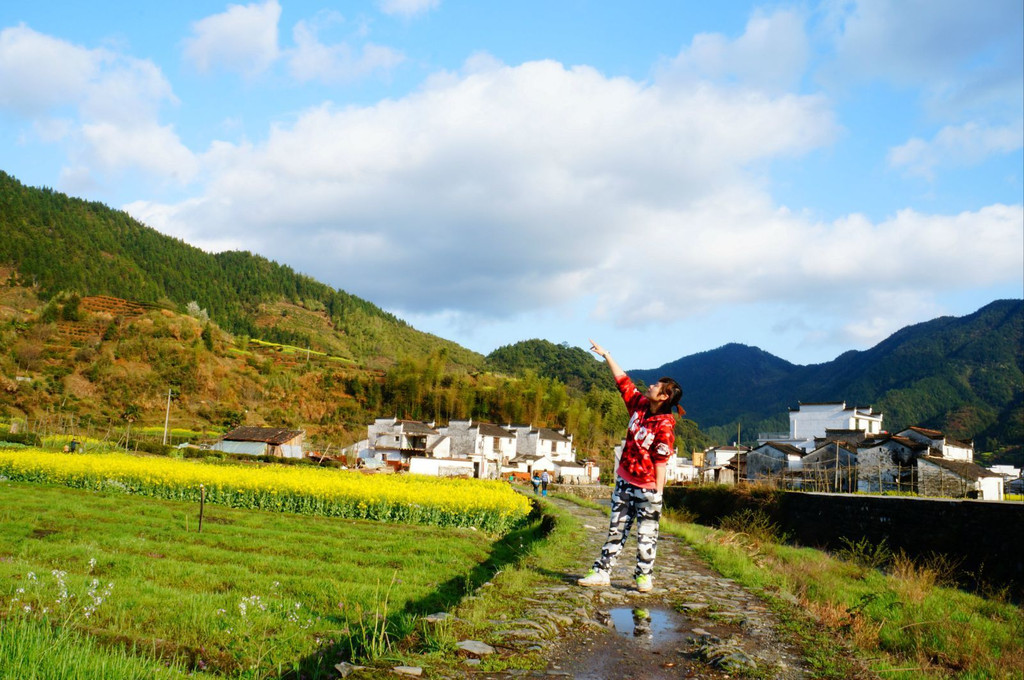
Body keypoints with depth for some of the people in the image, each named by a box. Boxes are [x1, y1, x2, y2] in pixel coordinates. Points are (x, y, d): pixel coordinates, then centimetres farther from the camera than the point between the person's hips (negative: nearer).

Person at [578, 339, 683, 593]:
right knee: (616, 527, 11)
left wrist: (658, 493, -19)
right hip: (624, 481, 7)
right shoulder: (639, 406, 0)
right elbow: (622, 381, 9)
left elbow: (661, 462, -19)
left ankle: (644, 575, 18)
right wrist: (606, 355, 11)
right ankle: (602, 571, 16)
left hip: (647, 487, -7)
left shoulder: (665, 426, -18)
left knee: (646, 532, 5)